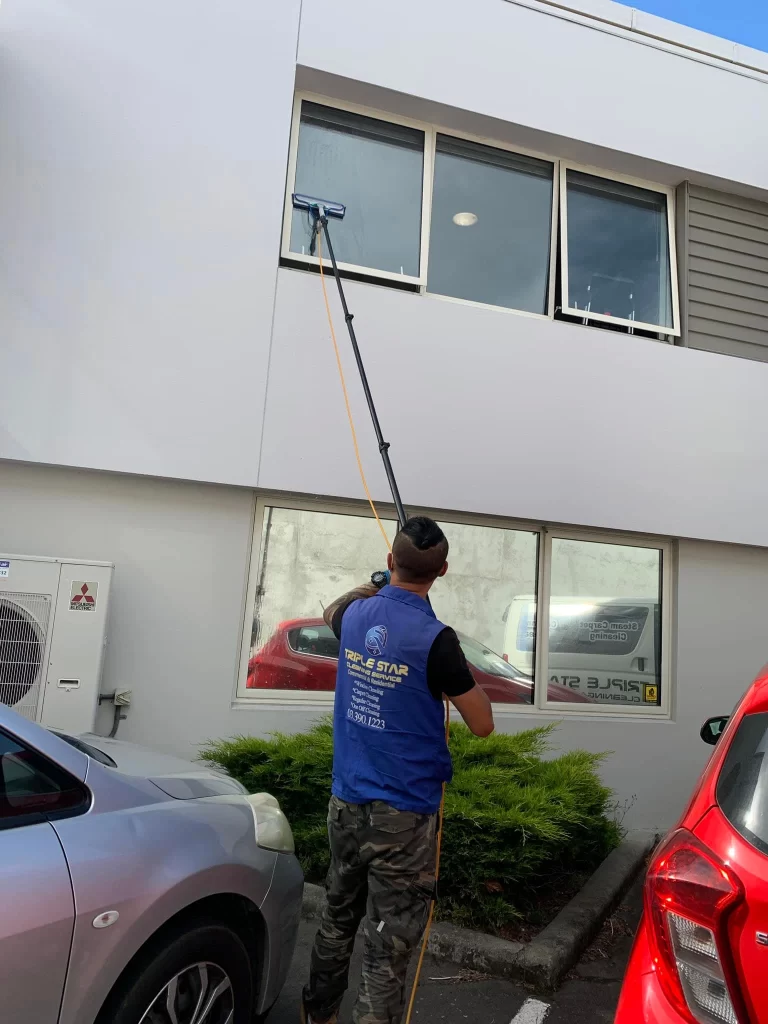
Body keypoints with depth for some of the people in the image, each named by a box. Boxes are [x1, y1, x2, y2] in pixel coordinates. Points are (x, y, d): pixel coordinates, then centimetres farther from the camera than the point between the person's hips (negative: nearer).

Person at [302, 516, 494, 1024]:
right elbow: (483, 725, -11)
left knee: (339, 916, 24)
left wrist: (365, 588, 37)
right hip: (402, 814, -6)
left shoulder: (355, 614, -4)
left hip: (346, 801, 6)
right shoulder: (435, 638, -21)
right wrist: (463, 671, 4)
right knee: (390, 942, 6)